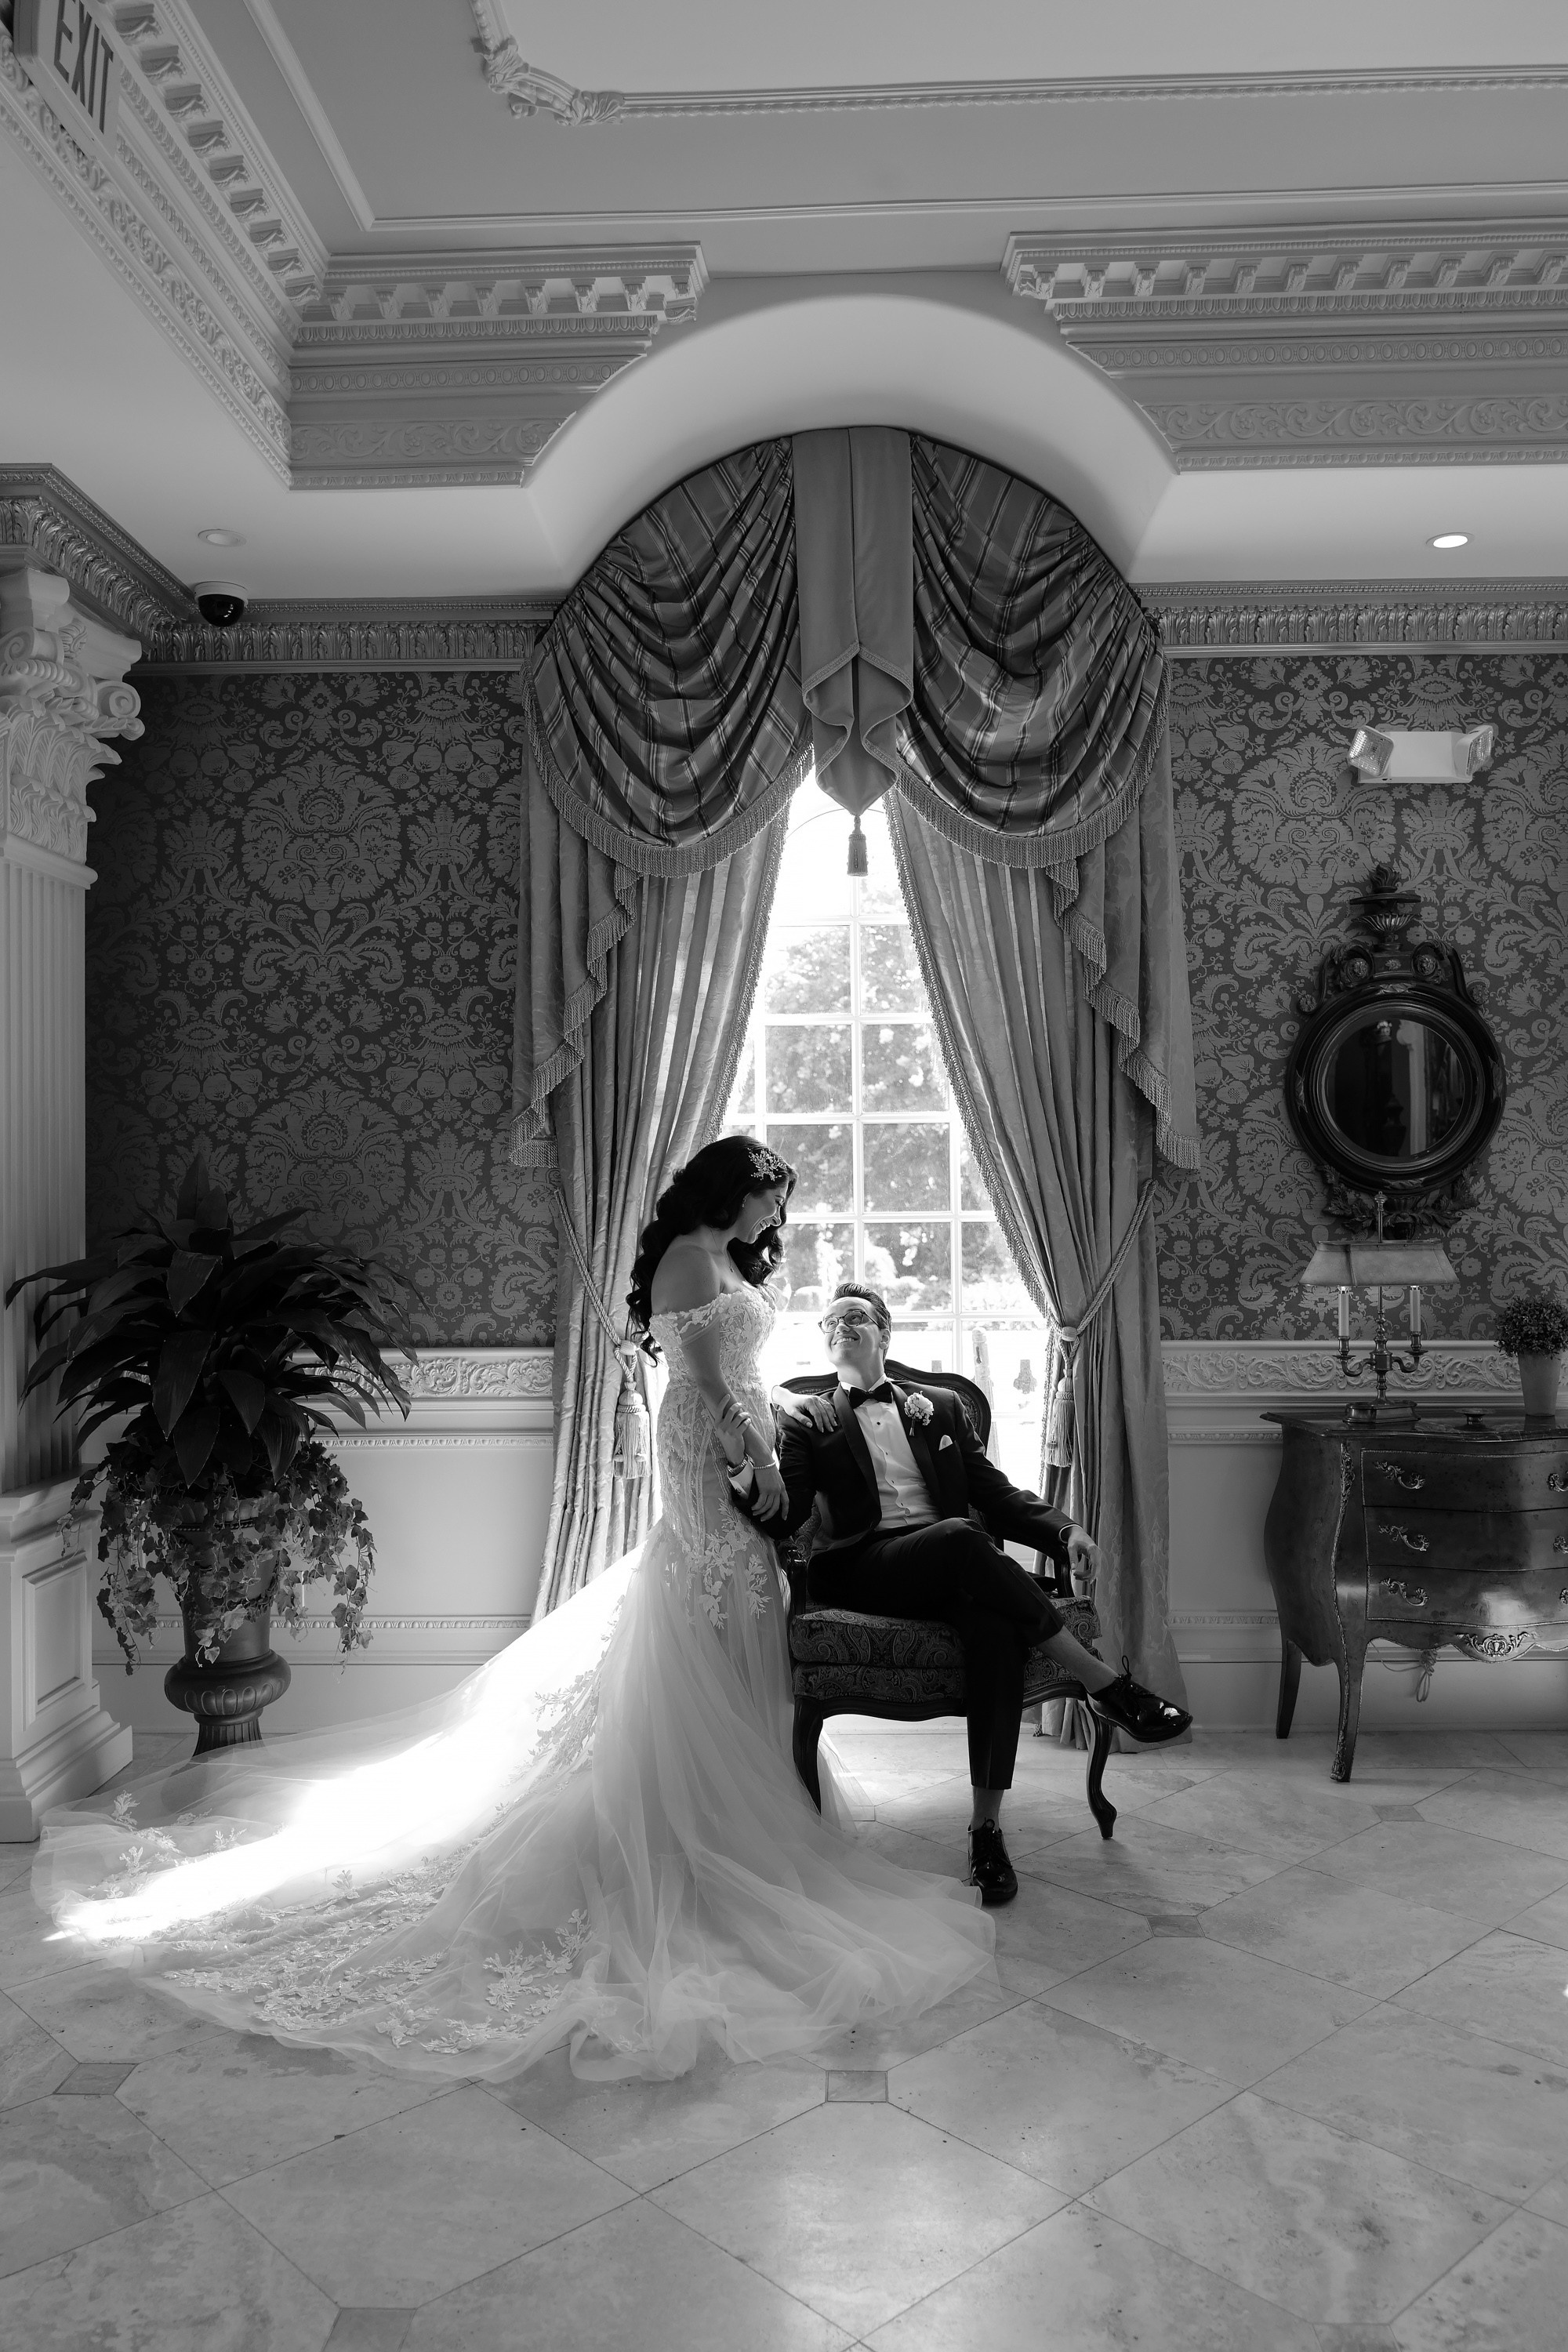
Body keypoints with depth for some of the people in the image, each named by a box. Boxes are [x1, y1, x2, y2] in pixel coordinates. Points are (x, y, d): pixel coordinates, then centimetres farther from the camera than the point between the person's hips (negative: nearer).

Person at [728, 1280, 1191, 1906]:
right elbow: (787, 1514, 2)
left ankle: (986, 1824, -32)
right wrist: (749, 1487, -23)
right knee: (960, 1538, -35)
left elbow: (997, 1494, 16)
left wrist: (1064, 1530, -4)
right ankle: (1103, 1682, -26)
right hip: (865, 1572, -2)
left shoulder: (941, 1407, 24)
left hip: (953, 1569, 2)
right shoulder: (810, 1422, 18)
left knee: (994, 1621, -34)